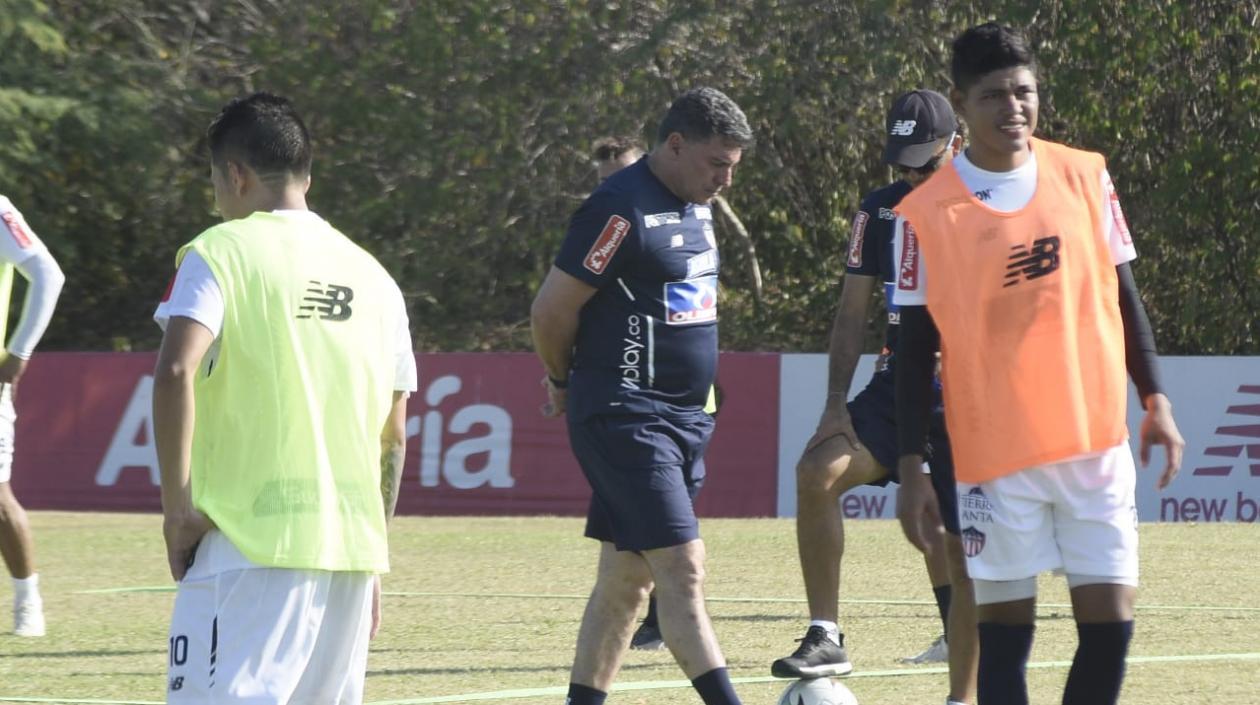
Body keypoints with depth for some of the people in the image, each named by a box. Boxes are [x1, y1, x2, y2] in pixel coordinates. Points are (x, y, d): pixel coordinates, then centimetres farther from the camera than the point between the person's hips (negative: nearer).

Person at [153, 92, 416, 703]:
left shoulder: (220, 252, -1)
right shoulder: (372, 276, 16)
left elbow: (176, 372, -18)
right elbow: (393, 436, 17)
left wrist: (177, 509, -11)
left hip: (251, 541, -6)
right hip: (351, 548, 6)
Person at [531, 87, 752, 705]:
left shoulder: (696, 207, 13)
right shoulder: (622, 209, -15)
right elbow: (552, 310, -13)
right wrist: (565, 384, 5)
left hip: (684, 416, 9)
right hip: (626, 417, -9)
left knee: (626, 578, 10)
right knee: (683, 568, -14)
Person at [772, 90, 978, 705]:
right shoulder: (880, 211, 4)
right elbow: (852, 312, 7)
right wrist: (836, 402, -3)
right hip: (898, 387, 3)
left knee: (964, 556, -2)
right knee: (818, 472, -23)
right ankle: (826, 639, -21)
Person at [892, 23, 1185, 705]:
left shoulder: (1086, 177, 4)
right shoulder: (925, 214, -4)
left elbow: (1123, 296, 13)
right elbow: (915, 348, -1)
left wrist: (1155, 400, 8)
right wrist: (911, 470, -4)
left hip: (1097, 444, 3)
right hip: (995, 459, -2)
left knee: (1110, 622, -2)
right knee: (1006, 631, 1)